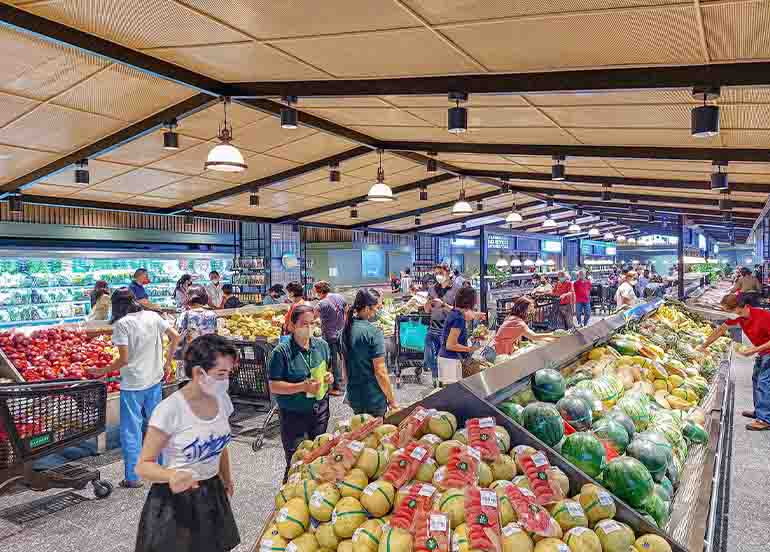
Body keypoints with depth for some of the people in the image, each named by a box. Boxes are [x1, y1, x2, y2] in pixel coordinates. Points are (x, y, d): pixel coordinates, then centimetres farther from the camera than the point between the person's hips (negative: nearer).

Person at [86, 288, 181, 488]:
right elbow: (175, 336, 4)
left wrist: (101, 371, -3)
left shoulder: (121, 324, -13)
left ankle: (133, 477, 12)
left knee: (131, 431, 6)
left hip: (132, 384, -5)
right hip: (155, 380, 6)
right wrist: (167, 364, 14)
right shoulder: (153, 316, 2)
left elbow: (123, 359, -17)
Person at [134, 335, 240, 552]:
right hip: (174, 501, -5)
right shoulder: (170, 410, -23)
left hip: (212, 495, 6)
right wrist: (172, 476, -36)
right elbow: (143, 466, -17)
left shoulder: (222, 399, -4)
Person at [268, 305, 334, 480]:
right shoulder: (282, 351, -15)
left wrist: (329, 377, -6)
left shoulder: (322, 345, 1)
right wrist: (302, 387, -25)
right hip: (293, 414, -5)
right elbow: (274, 387, -16)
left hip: (320, 408, 5)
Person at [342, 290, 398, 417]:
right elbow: (380, 371, -21)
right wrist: (392, 400, -12)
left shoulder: (346, 330, 1)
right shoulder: (373, 332, -20)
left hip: (353, 397, 7)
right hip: (374, 399, -7)